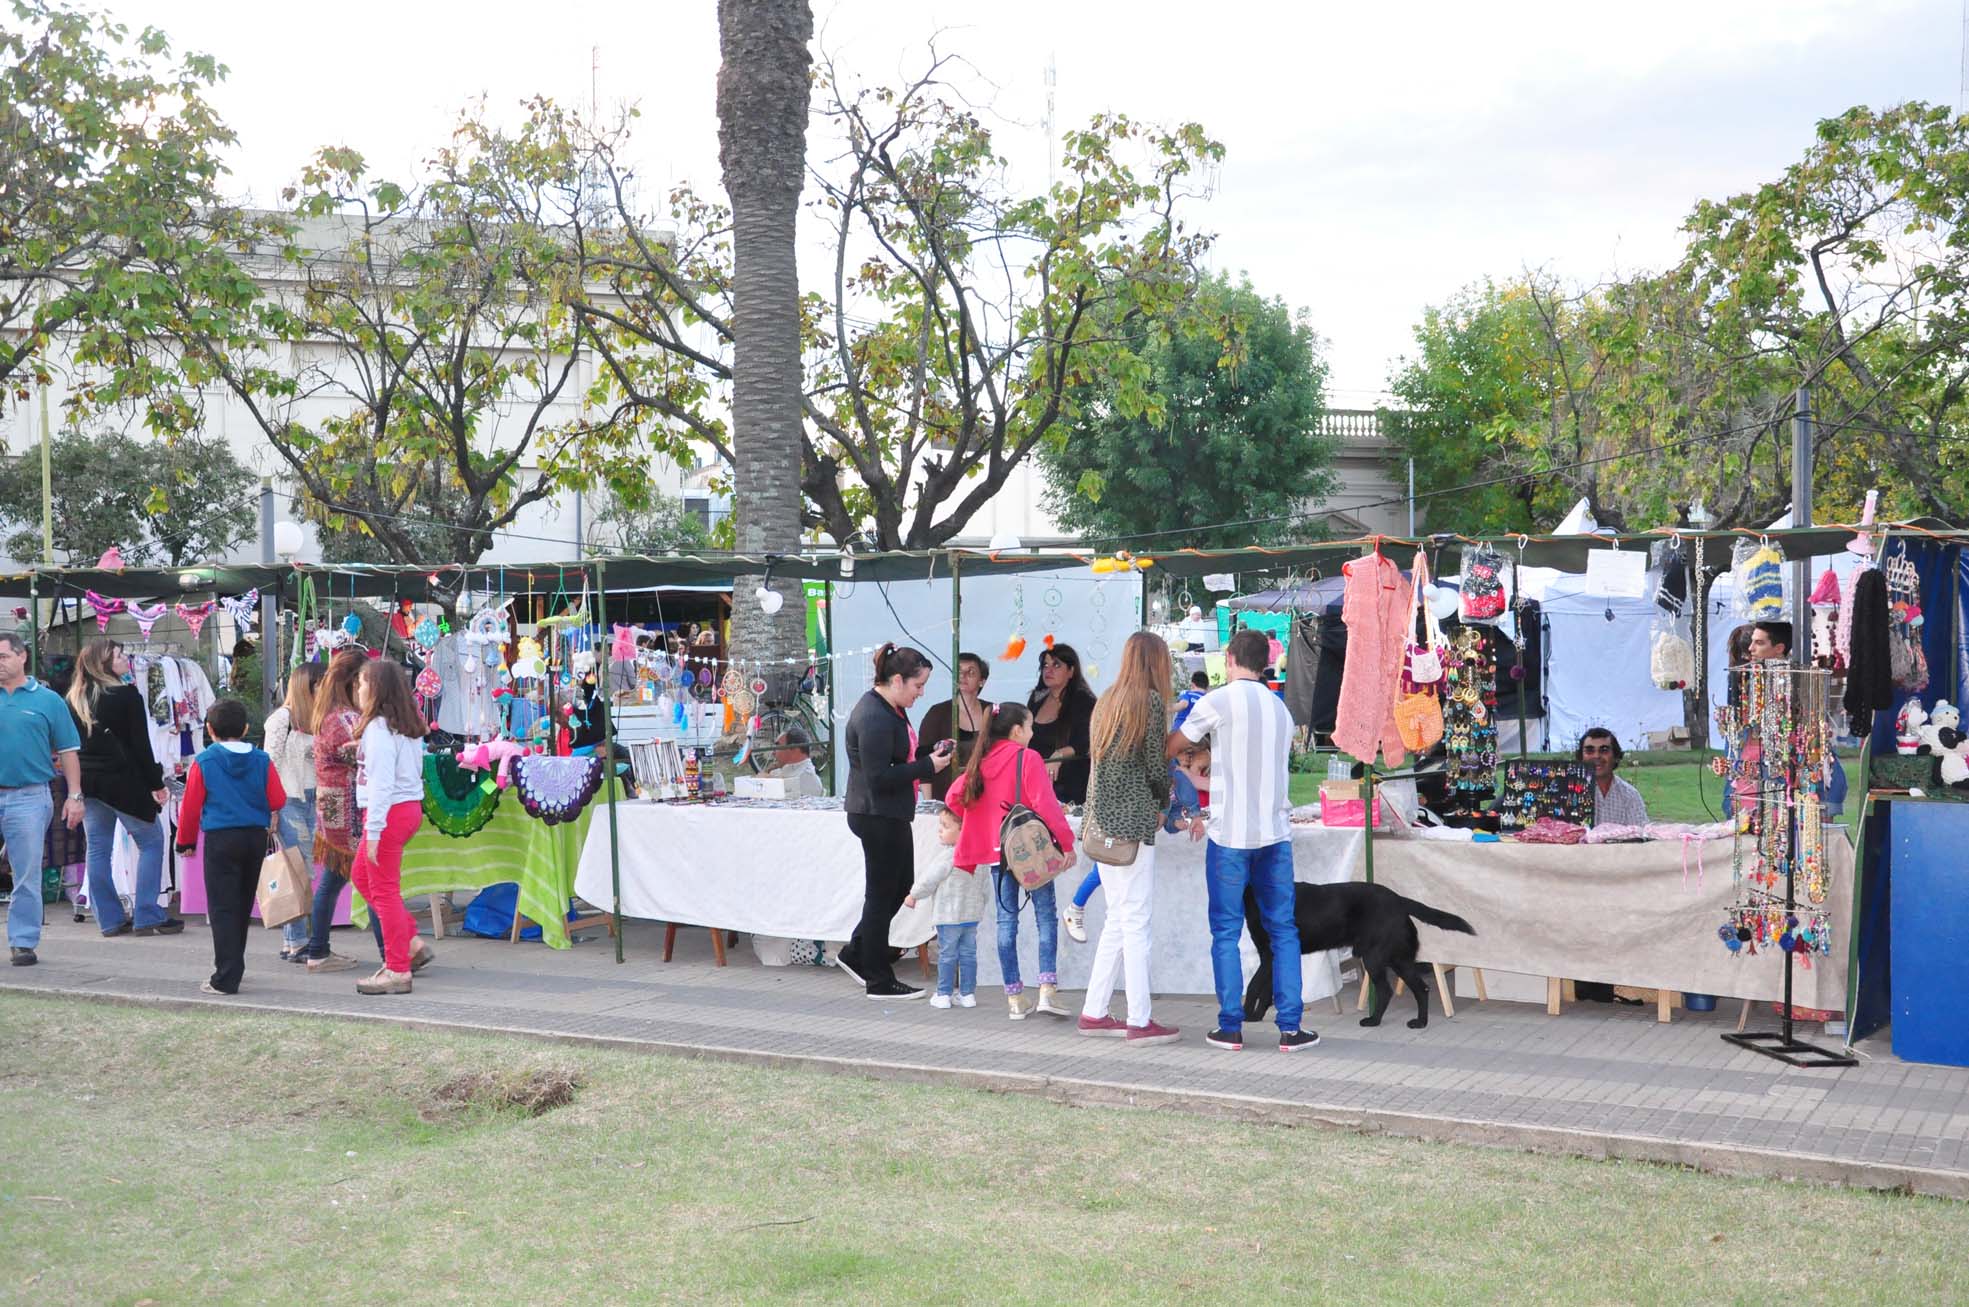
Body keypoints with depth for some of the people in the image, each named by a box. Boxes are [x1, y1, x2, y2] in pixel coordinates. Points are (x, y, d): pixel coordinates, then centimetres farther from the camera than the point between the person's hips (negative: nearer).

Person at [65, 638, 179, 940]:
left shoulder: (75, 699, 7)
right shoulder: (127, 695, -10)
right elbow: (141, 745, -11)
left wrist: (78, 784, 15)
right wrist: (156, 784, -5)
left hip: (88, 783, 6)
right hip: (123, 782, -6)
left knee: (98, 848, 9)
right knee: (151, 842, 5)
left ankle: (110, 919, 11)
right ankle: (147, 917, 0)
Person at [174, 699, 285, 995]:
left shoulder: (203, 762, -5)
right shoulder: (262, 760, 1)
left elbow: (191, 806, -1)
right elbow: (278, 800, -1)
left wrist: (186, 841, 12)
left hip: (220, 839, -4)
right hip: (256, 837, 4)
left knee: (222, 909, -1)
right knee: (242, 907, 16)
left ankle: (226, 978, -6)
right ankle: (231, 968, 28)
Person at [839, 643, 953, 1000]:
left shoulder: (892, 710, 11)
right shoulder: (874, 718, -22)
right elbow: (879, 777, -25)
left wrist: (930, 754, 3)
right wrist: (928, 765, -21)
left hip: (890, 815, 10)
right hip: (877, 816, -10)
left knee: (901, 885, 18)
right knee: (882, 892, 0)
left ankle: (855, 954, 28)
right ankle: (879, 981, 11)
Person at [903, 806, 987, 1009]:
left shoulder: (948, 856, -17)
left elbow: (929, 880, -11)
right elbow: (982, 886, 14)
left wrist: (913, 895, 4)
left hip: (949, 916, -6)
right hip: (972, 914, 6)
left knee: (947, 955, 1)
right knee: (968, 954, 11)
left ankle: (943, 994, 6)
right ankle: (968, 993, 13)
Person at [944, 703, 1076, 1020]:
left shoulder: (981, 762, 8)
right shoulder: (1027, 759, -9)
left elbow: (953, 798, 10)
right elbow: (1046, 804, -15)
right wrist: (1065, 841, -10)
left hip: (996, 851, 5)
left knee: (1006, 919, 7)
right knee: (1046, 914, 1)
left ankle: (1015, 998, 7)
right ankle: (1047, 989, -10)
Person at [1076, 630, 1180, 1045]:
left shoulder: (1108, 700, 15)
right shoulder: (1151, 701, -7)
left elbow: (1098, 760, 14)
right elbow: (1155, 766, -7)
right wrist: (1163, 802, 12)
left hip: (1103, 821, 8)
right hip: (1133, 820, -8)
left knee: (1118, 918, 14)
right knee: (1135, 921, -5)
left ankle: (1094, 1012, 16)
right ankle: (1139, 1022, -3)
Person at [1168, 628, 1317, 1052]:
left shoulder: (1217, 703, -6)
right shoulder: (1280, 709, 11)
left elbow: (1169, 750, 4)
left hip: (1230, 834, -4)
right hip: (1275, 832, 4)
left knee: (1226, 933, 4)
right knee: (1283, 930, 7)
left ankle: (1231, 1028, 4)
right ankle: (1289, 1027, 6)